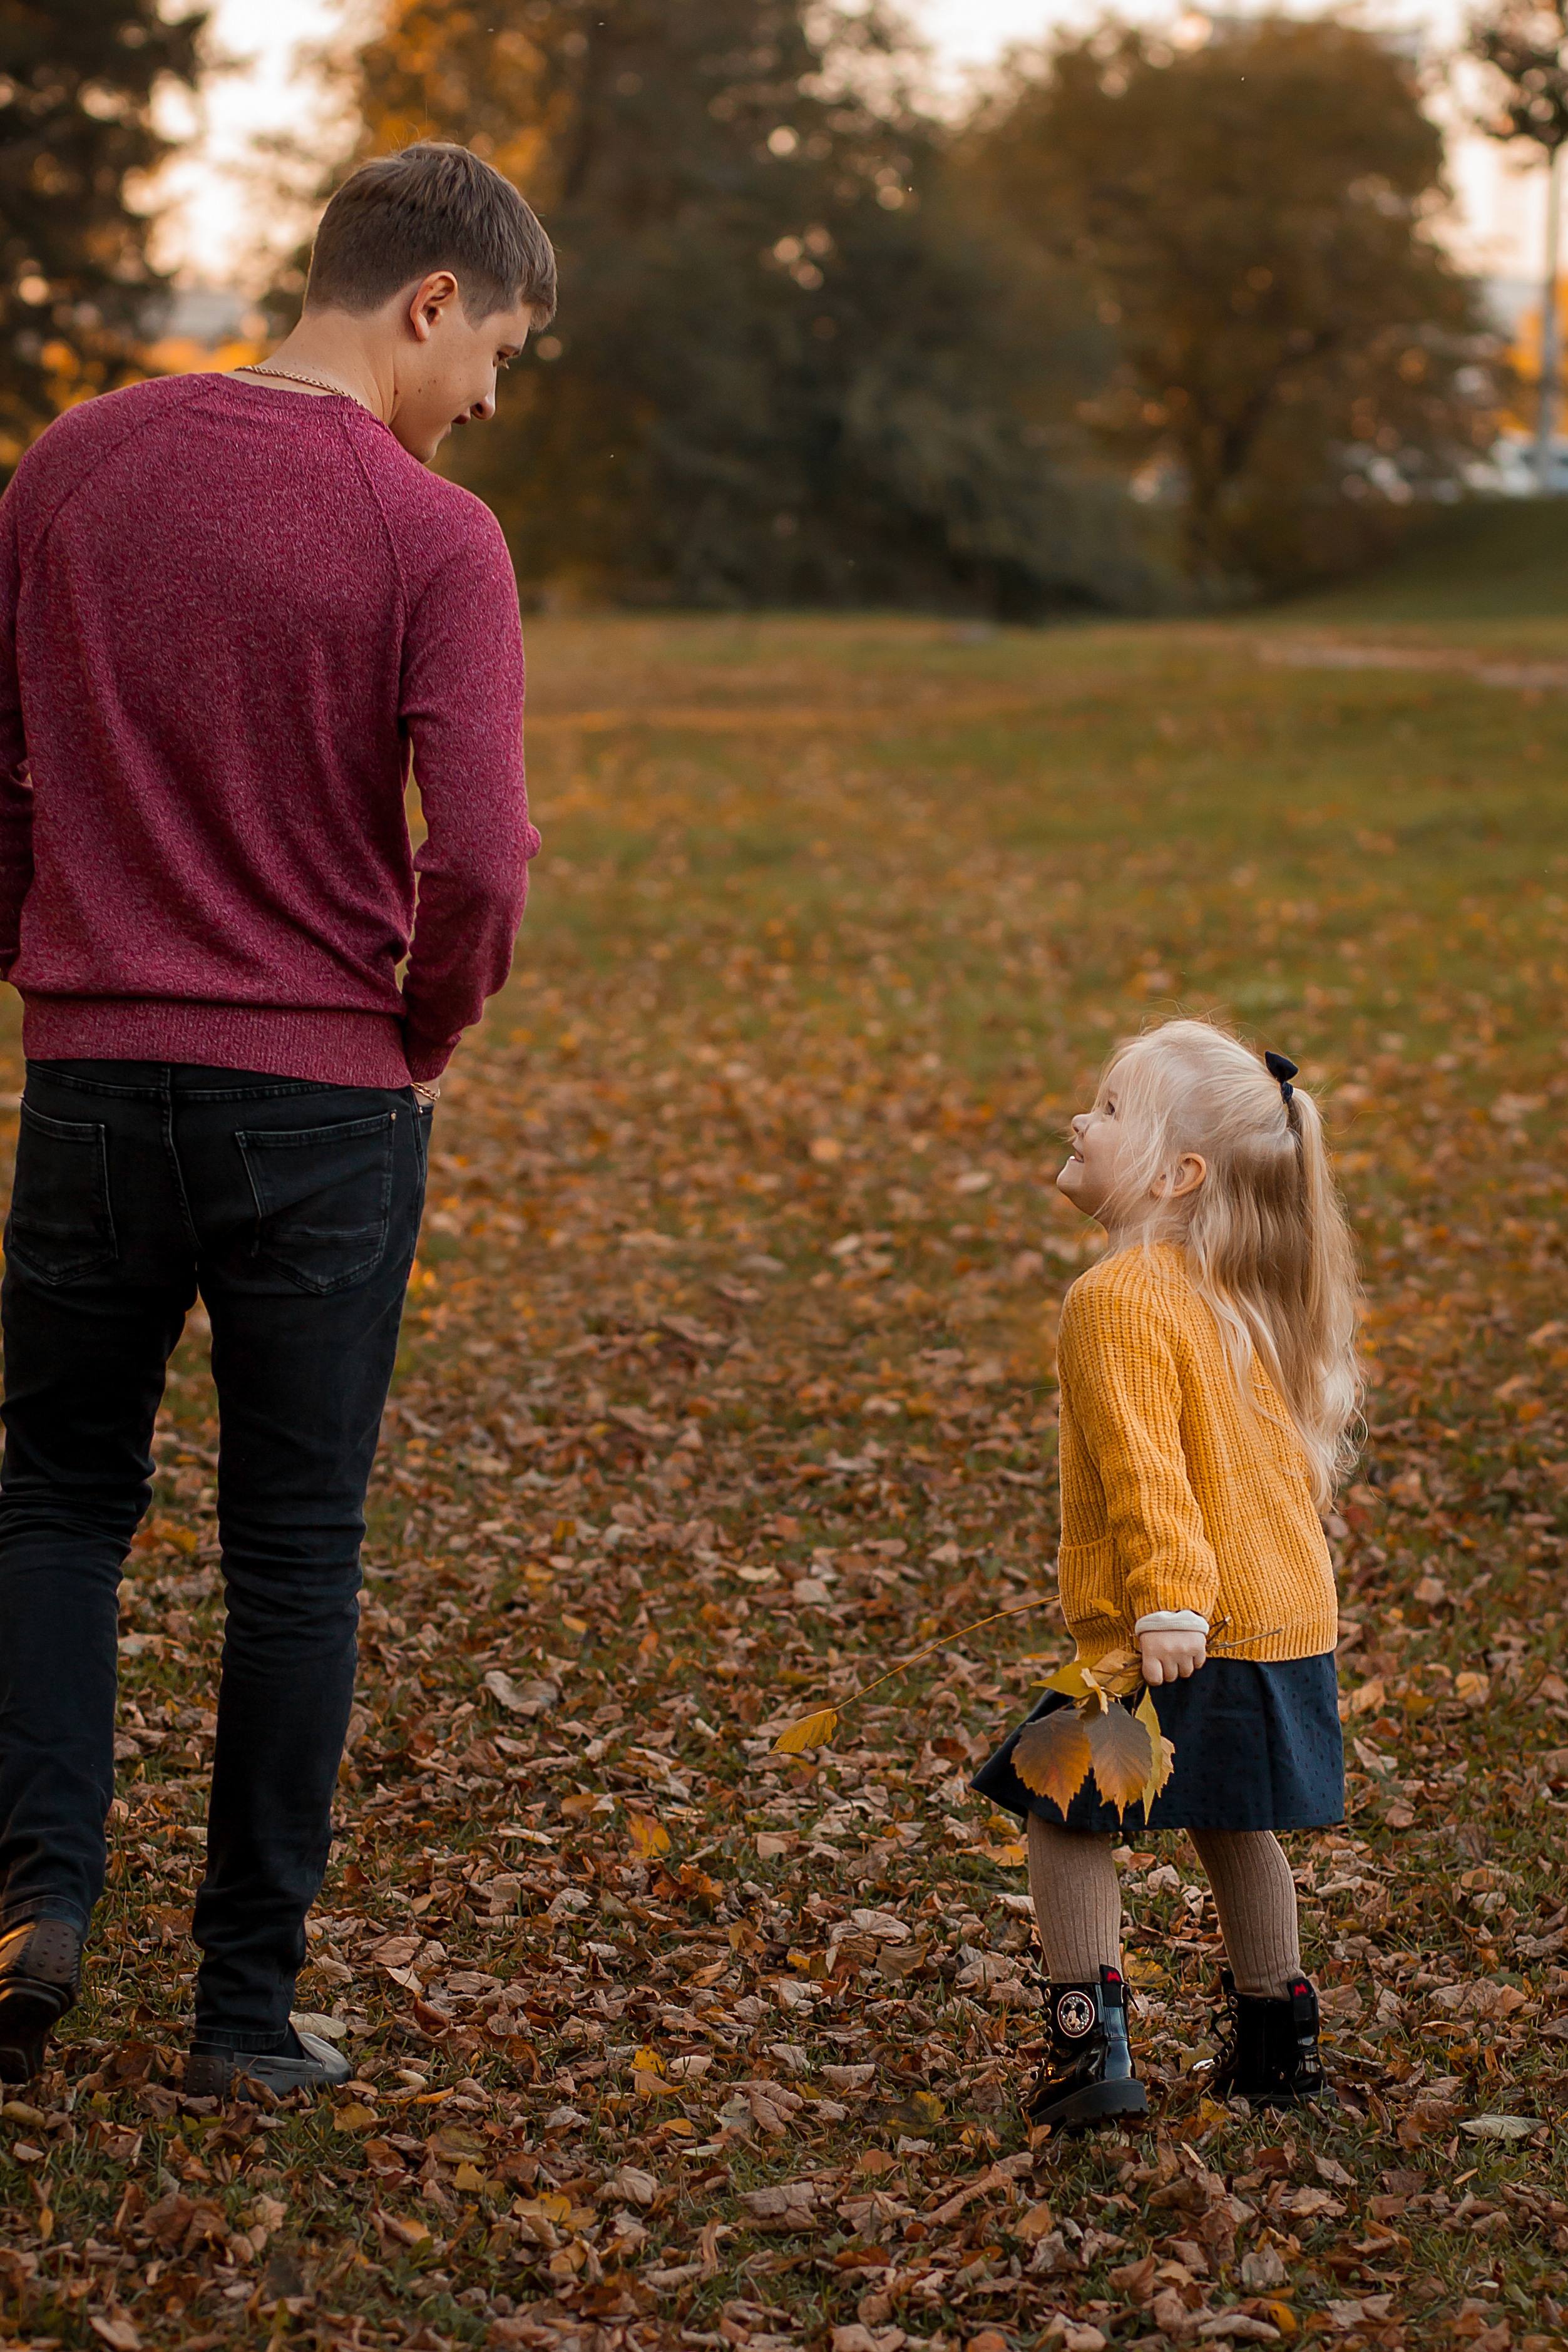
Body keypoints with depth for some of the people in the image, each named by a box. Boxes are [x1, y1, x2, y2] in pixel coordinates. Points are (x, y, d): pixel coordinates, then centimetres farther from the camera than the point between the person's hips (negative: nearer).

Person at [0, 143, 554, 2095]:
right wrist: (428, 1031, 1)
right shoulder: (435, 541, -11)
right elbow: (477, 859, -18)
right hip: (326, 1105, -3)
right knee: (293, 1556, 9)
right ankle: (247, 2007, 16)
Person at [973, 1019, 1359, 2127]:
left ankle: (1091, 2037, -1)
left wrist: (1169, 1603, -29)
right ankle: (1278, 2037, 29)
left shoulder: (1119, 1300, -15)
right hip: (1287, 1612, 8)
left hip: (1187, 1632, -8)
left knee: (1068, 1818, 3)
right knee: (1234, 1823, 22)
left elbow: (1147, 1467, -24)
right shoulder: (1249, 1296, 12)